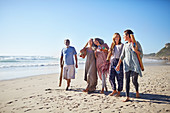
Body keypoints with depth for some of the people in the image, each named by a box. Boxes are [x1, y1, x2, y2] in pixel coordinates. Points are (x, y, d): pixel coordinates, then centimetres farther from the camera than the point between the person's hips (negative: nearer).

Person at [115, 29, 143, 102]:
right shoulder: (125, 45, 14)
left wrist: (135, 50, -16)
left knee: (134, 81, -1)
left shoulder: (136, 43, 2)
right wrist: (118, 65, 13)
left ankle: (137, 91, 30)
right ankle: (127, 97, 5)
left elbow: (141, 54, 2)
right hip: (127, 65, 4)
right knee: (127, 81, -1)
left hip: (135, 65, -4)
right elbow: (122, 56, 17)